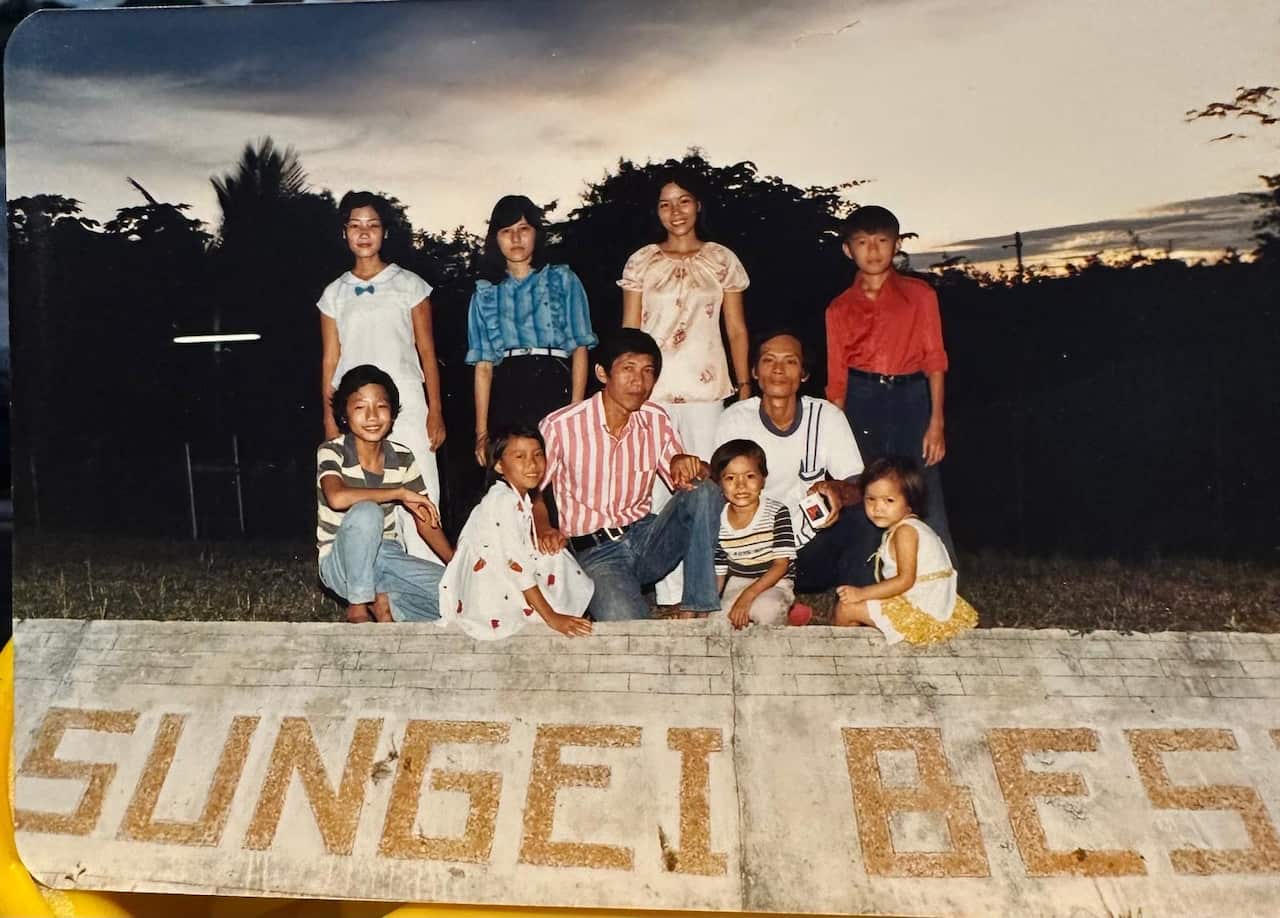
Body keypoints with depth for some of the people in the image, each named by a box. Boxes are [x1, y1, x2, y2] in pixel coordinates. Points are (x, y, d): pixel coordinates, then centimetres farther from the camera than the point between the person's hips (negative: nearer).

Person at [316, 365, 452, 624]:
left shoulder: (402, 458, -2)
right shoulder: (332, 452, -13)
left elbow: (425, 520, 4)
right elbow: (337, 498, -34)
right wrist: (400, 493, -26)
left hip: (387, 557, 3)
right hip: (341, 562, -3)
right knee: (366, 512, -36)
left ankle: (379, 600, 2)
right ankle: (359, 605, -17)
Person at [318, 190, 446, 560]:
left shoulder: (409, 284, 7)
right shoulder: (334, 294, 13)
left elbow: (427, 352, 5)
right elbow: (330, 360, 12)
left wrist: (435, 411, -2)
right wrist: (329, 419, 6)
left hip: (406, 403, -2)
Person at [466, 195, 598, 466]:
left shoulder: (563, 280, 13)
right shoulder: (485, 293, 17)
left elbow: (580, 348, 4)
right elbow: (483, 364, 10)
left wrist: (576, 411, -9)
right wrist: (481, 431, 1)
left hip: (553, 386, -1)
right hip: (506, 395, 1)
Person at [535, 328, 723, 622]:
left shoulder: (657, 420, 3)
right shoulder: (559, 426, -9)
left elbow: (681, 482, 9)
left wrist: (686, 463, -15)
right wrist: (544, 529, -19)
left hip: (646, 537, 5)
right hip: (594, 552, -5)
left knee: (705, 492, -21)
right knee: (624, 621, -34)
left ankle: (697, 609, -16)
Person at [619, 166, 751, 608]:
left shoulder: (723, 260, 9)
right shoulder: (641, 262, 9)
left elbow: (737, 330, 10)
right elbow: (629, 331, 9)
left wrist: (744, 387, 4)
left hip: (707, 389, 0)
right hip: (652, 391, 0)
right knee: (657, 487, -1)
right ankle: (667, 593, 6)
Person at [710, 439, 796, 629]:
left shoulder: (777, 513, -13)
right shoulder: (717, 521, -4)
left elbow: (781, 565, -15)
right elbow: (718, 573, 4)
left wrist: (748, 596, -24)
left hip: (774, 583, -2)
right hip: (737, 583, 2)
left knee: (765, 609, -33)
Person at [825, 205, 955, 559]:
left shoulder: (919, 294, 7)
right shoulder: (839, 308, 11)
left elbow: (934, 360, 3)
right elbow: (836, 376, 10)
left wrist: (936, 422, -6)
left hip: (911, 397, -1)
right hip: (861, 400, 2)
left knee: (926, 500, -5)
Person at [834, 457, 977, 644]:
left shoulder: (905, 531, -18)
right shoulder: (909, 527, 11)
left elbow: (905, 580, -25)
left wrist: (862, 593, -22)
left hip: (921, 610, -10)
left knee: (846, 608, -7)